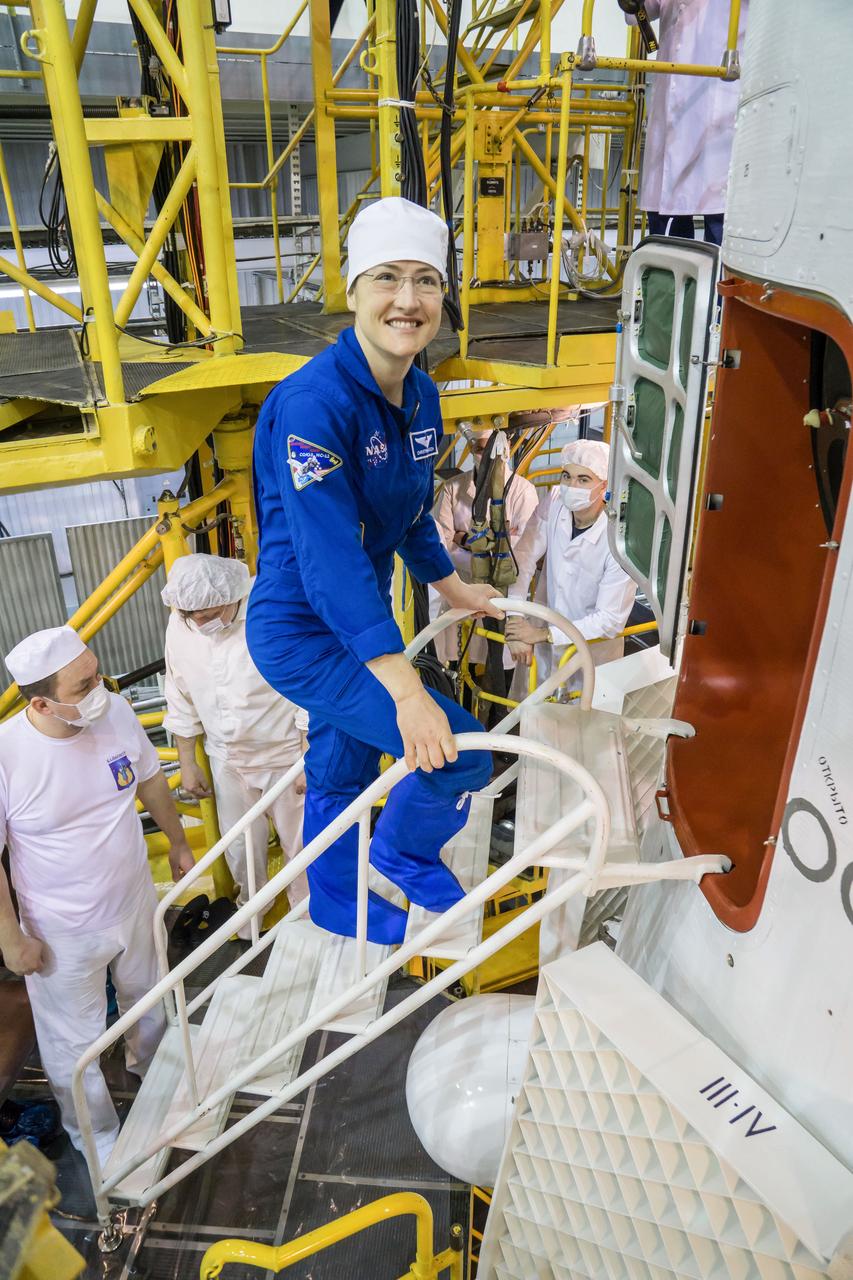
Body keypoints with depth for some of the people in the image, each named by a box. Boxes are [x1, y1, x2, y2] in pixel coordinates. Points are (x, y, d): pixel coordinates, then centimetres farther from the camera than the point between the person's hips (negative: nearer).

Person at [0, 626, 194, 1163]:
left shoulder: (115, 711, -18)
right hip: (64, 935, -4)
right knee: (74, 1043, 18)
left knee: (149, 1001, 29)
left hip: (136, 902, 4)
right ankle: (97, 1136, 47)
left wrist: (178, 842, 14)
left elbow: (149, 779, 1)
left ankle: (155, 1069, 62)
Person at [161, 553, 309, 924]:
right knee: (239, 846, 18)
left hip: (284, 754, -4)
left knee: (300, 842, 11)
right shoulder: (180, 624, -9)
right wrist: (187, 763, 8)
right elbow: (181, 699, 4)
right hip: (227, 758, 4)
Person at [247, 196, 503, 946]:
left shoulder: (421, 397, 1)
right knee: (460, 755, -12)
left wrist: (453, 589, 27)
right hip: (302, 635, -8)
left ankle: (338, 905, 50)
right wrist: (407, 692, -36)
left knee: (343, 769, 25)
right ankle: (404, 854, 21)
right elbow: (331, 557, -33)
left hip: (356, 623, 8)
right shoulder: (314, 403, -26)